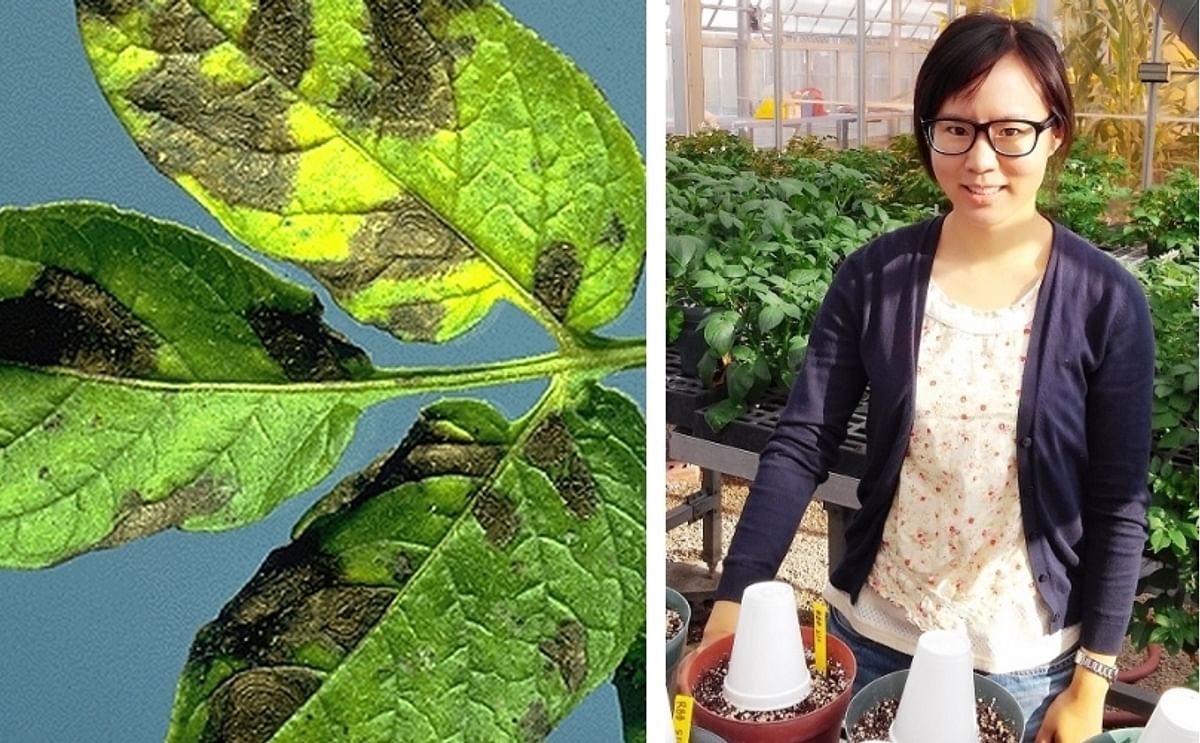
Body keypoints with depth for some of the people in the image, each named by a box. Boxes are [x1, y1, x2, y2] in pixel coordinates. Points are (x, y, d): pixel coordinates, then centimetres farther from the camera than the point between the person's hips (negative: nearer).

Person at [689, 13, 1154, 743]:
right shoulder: (874, 276, -9)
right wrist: (733, 601, -18)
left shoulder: (1106, 301, -12)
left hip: (1025, 661, -1)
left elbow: (1120, 505, -7)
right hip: (872, 635, 2)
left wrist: (1091, 680, -5)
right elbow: (801, 447, -10)